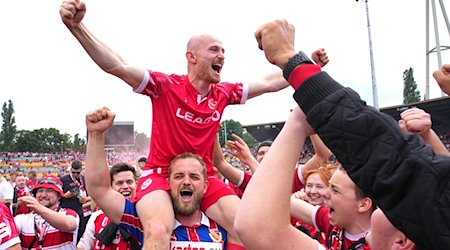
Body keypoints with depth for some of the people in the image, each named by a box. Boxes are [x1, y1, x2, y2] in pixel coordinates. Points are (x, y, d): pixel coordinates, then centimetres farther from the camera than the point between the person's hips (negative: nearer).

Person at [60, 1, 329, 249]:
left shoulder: (223, 93, 3)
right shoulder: (166, 86, -11)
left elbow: (269, 83, 13)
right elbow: (117, 66, -20)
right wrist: (77, 26, -32)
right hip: (161, 174, -4)